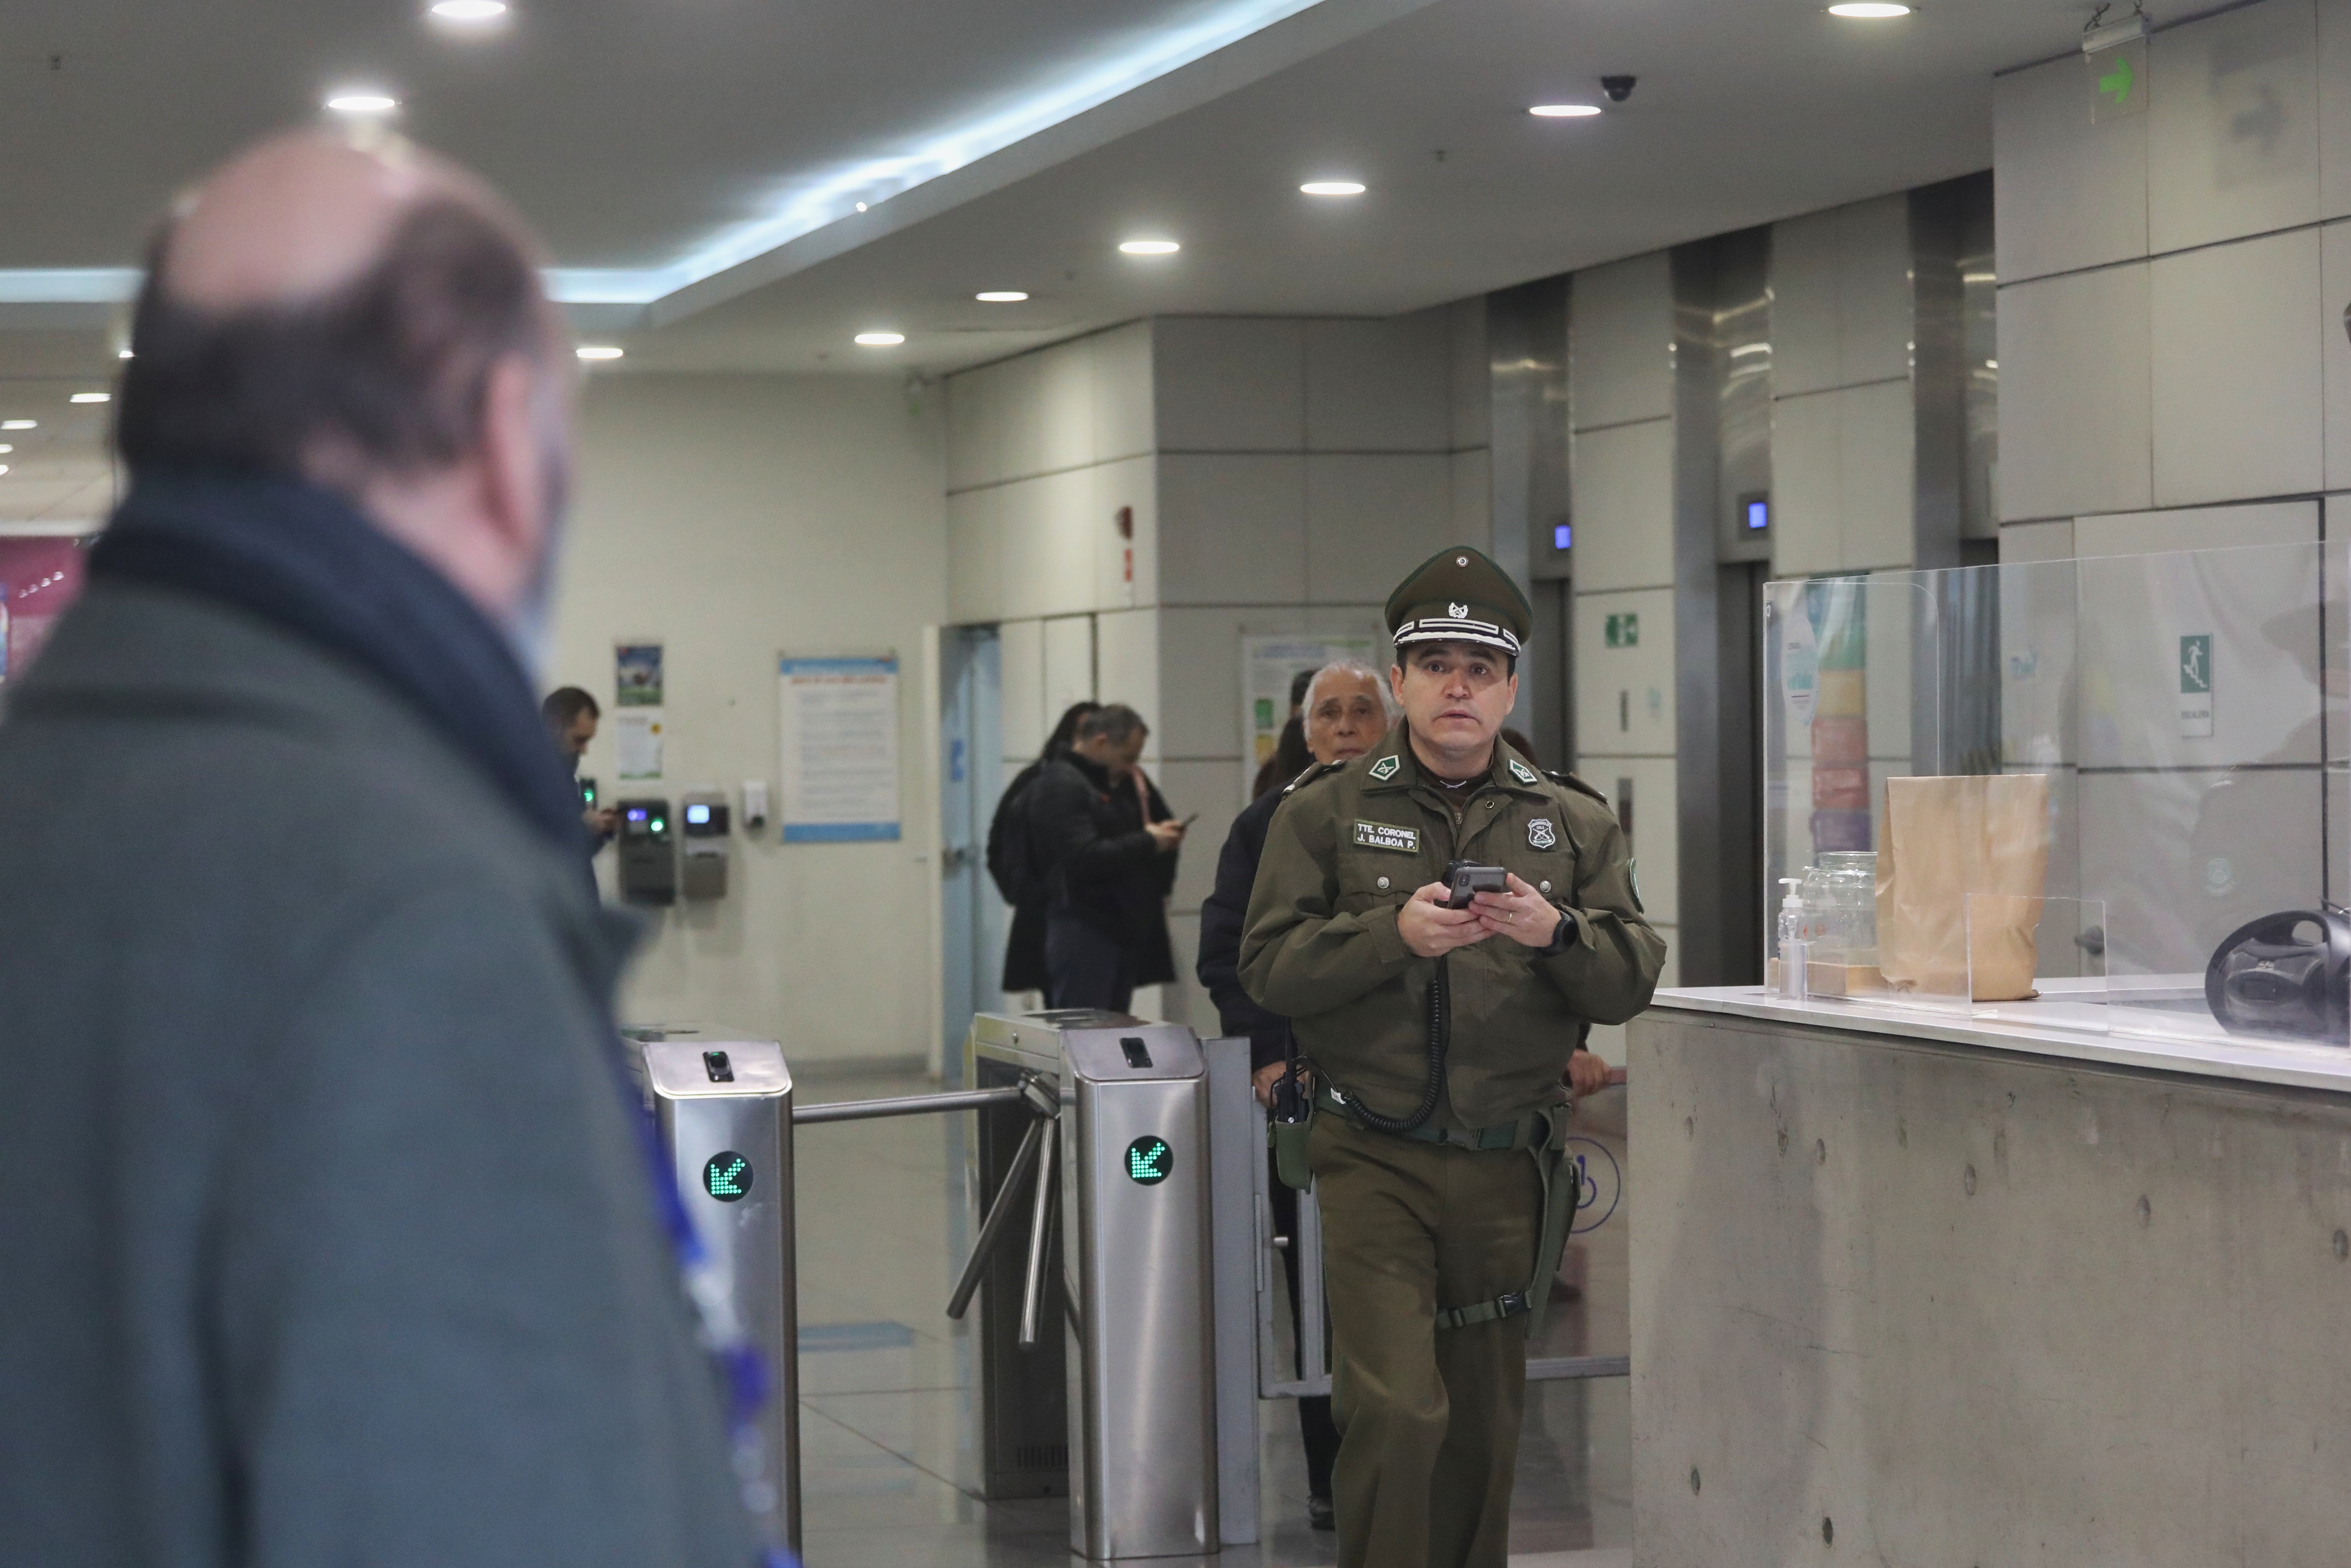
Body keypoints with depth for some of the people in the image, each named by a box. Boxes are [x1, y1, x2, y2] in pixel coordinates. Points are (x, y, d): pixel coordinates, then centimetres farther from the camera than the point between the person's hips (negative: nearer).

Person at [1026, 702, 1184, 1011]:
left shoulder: (1122, 782, 19)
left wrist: (1165, 836, 8)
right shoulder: (1061, 785, -11)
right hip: (1083, 930, -10)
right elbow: (1084, 858, -22)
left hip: (1123, 927, 10)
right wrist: (1148, 843, -15)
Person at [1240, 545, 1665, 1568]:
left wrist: (1556, 932, -16)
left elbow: (1633, 983, 4)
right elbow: (1271, 966, -4)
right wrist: (1392, 934, -19)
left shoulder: (1572, 822, 10)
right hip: (1373, 1157, -3)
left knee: (1484, 1422, 8)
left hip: (1509, 1166, 3)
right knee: (1395, 1408, -14)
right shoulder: (1325, 812, 4)